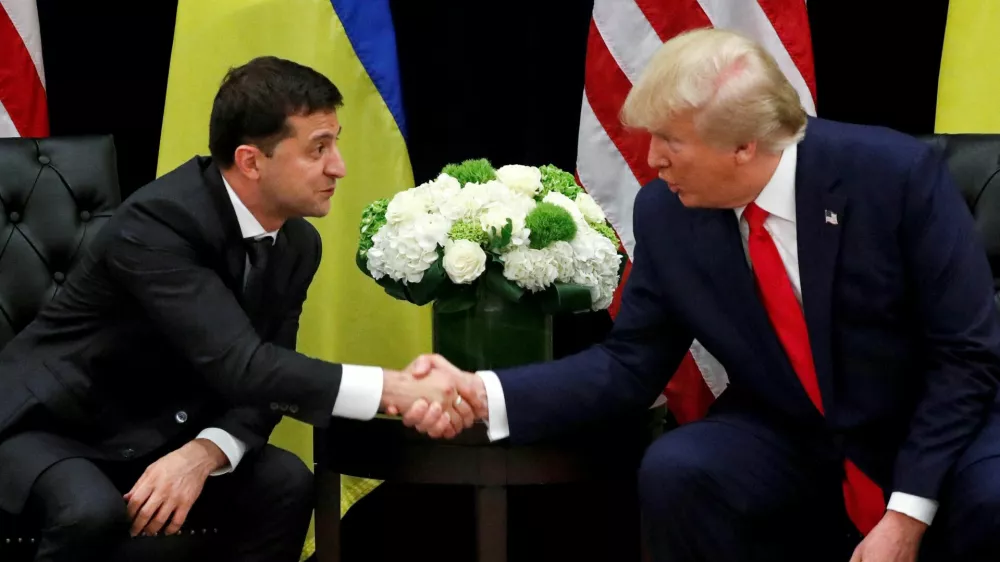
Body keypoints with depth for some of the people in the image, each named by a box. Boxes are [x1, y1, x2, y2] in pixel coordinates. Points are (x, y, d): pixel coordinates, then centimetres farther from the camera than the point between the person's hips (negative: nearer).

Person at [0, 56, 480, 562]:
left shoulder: (298, 243, -4)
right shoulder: (157, 222, -29)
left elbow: (264, 379, -5)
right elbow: (240, 367, -37)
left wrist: (204, 453, -27)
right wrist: (395, 388, -40)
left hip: (159, 432, 6)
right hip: (51, 424, -6)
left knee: (284, 482, -18)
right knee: (94, 512, -35)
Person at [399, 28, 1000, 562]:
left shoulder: (898, 174, -21)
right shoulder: (667, 213, -10)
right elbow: (631, 363, -2)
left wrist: (907, 513, -24)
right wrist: (488, 394, -18)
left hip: (939, 429, -3)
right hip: (793, 443, 3)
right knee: (675, 471, -25)